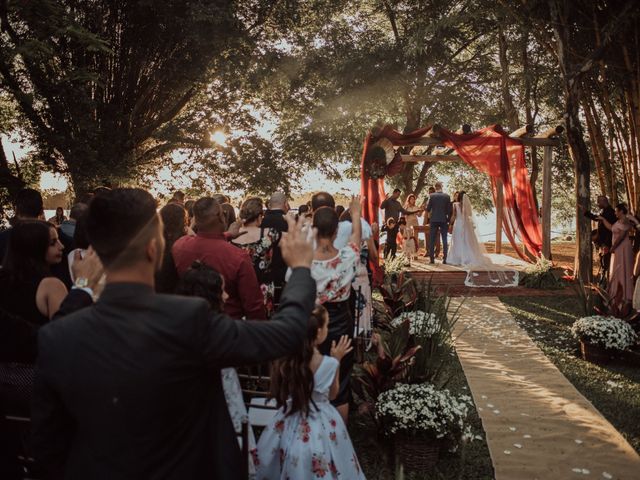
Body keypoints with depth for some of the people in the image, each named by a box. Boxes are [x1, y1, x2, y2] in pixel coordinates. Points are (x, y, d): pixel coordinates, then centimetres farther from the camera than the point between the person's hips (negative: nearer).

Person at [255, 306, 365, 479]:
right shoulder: (329, 364, -21)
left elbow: (277, 392, 5)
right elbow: (332, 394, -2)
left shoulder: (283, 359, -12)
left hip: (290, 425, 3)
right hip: (320, 426, -3)